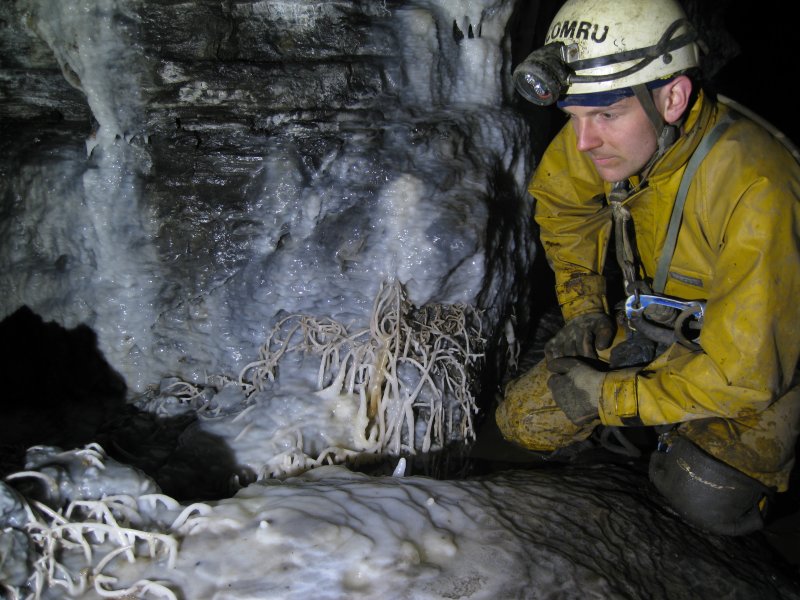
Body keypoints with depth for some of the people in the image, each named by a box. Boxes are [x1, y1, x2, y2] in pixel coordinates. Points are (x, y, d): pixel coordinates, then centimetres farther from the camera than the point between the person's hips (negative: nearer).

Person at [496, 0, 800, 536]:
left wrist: (610, 397, -22)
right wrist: (584, 305, 0)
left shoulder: (755, 191, -36)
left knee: (704, 497, -26)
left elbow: (745, 376, -31)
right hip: (658, 331, 6)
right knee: (523, 421, 0)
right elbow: (558, 196, 7)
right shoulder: (608, 134, -17)